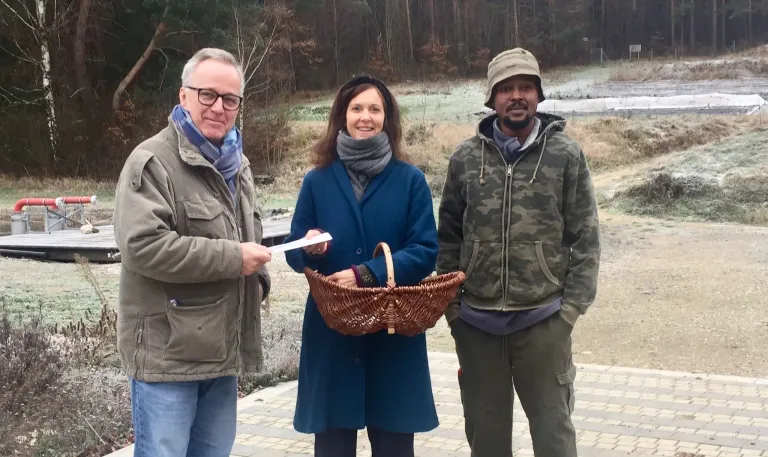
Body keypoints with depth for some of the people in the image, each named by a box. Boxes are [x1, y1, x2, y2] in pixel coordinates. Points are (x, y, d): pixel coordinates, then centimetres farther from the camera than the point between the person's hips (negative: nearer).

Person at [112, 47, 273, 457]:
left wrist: (258, 277, 6)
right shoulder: (152, 161, -12)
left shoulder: (236, 163, 15)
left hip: (223, 349, 8)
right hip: (167, 352, -8)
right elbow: (142, 244, -25)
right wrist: (232, 258, -20)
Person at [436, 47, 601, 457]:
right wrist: (451, 303, 2)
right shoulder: (465, 158, 3)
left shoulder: (566, 155, -3)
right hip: (476, 322, 2)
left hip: (543, 321, -2)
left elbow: (585, 238, -2)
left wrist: (572, 306, -7)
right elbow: (449, 236, 7)